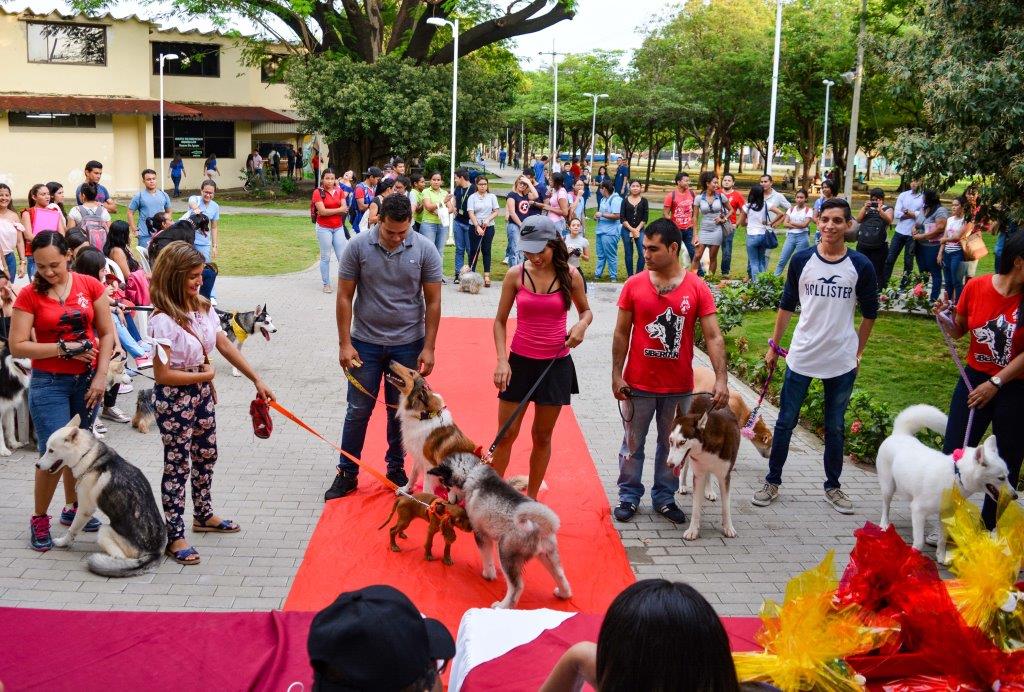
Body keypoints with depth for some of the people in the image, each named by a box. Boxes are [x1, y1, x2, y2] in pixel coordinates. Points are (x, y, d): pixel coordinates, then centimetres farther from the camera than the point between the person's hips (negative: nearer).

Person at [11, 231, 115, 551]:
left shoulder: (90, 286, -2)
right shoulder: (29, 295, -7)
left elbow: (106, 333, 1)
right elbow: (17, 346, -10)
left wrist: (100, 376, -6)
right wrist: (64, 349, -17)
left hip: (86, 380, 3)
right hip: (49, 383, -2)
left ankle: (72, 509, 31)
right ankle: (39, 520, 11)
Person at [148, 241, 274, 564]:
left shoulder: (203, 307, -1)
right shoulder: (163, 320, -24)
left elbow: (226, 346, 5)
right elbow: (162, 374, -24)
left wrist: (257, 380, 4)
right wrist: (204, 375, -12)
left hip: (201, 393, 8)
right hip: (174, 398, -8)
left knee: (206, 454, 21)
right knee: (178, 463, 0)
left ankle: (203, 515, 41)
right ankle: (174, 536, 11)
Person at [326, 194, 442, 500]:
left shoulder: (425, 249, -8)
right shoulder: (358, 246, -9)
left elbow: (433, 302, -3)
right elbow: (345, 297, -4)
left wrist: (428, 348, -6)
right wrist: (345, 344, -7)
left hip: (408, 344, 0)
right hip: (365, 343, 0)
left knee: (400, 411, 12)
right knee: (358, 410, 7)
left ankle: (396, 468, 29)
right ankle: (347, 473, 20)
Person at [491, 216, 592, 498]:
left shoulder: (570, 275, -5)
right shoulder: (516, 274, -6)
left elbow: (586, 310, 11)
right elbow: (500, 321, 1)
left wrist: (582, 325, -12)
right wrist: (502, 360, -11)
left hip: (556, 364, 0)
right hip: (519, 361, 0)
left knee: (542, 435, 11)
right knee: (506, 434, 2)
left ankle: (531, 498, 24)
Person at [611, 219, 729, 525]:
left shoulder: (697, 289, -7)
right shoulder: (634, 285, -6)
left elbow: (713, 337, -9)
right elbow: (621, 333, 0)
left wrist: (721, 379, -18)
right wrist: (616, 375, -3)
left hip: (679, 386, 0)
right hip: (639, 384, 0)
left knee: (671, 444, 14)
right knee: (633, 444, 12)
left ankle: (664, 497, 31)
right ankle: (629, 496, 28)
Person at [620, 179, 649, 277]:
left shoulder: (644, 200, 4)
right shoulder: (625, 201, 4)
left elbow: (645, 218, 0)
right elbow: (622, 218, -1)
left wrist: (637, 229, -9)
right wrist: (631, 229, -9)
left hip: (640, 230, 0)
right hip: (627, 230, 1)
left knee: (642, 253, -12)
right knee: (629, 254, 5)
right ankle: (630, 276, 13)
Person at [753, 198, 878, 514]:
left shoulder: (861, 266, -5)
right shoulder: (802, 260, -4)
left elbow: (869, 312, 7)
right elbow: (787, 305, 7)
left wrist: (858, 352, 9)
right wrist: (774, 345, 9)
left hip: (841, 361, 0)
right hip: (801, 357, 0)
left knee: (835, 428, 12)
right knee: (785, 422, 7)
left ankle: (832, 486, 27)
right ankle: (772, 481, 21)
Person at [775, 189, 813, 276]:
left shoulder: (808, 210, -1)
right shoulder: (791, 209, 9)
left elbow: (804, 224, -13)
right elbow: (785, 223, 0)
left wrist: (791, 223, -2)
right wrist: (798, 226, -10)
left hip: (802, 236, -3)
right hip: (790, 236, 3)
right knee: (782, 259, 2)